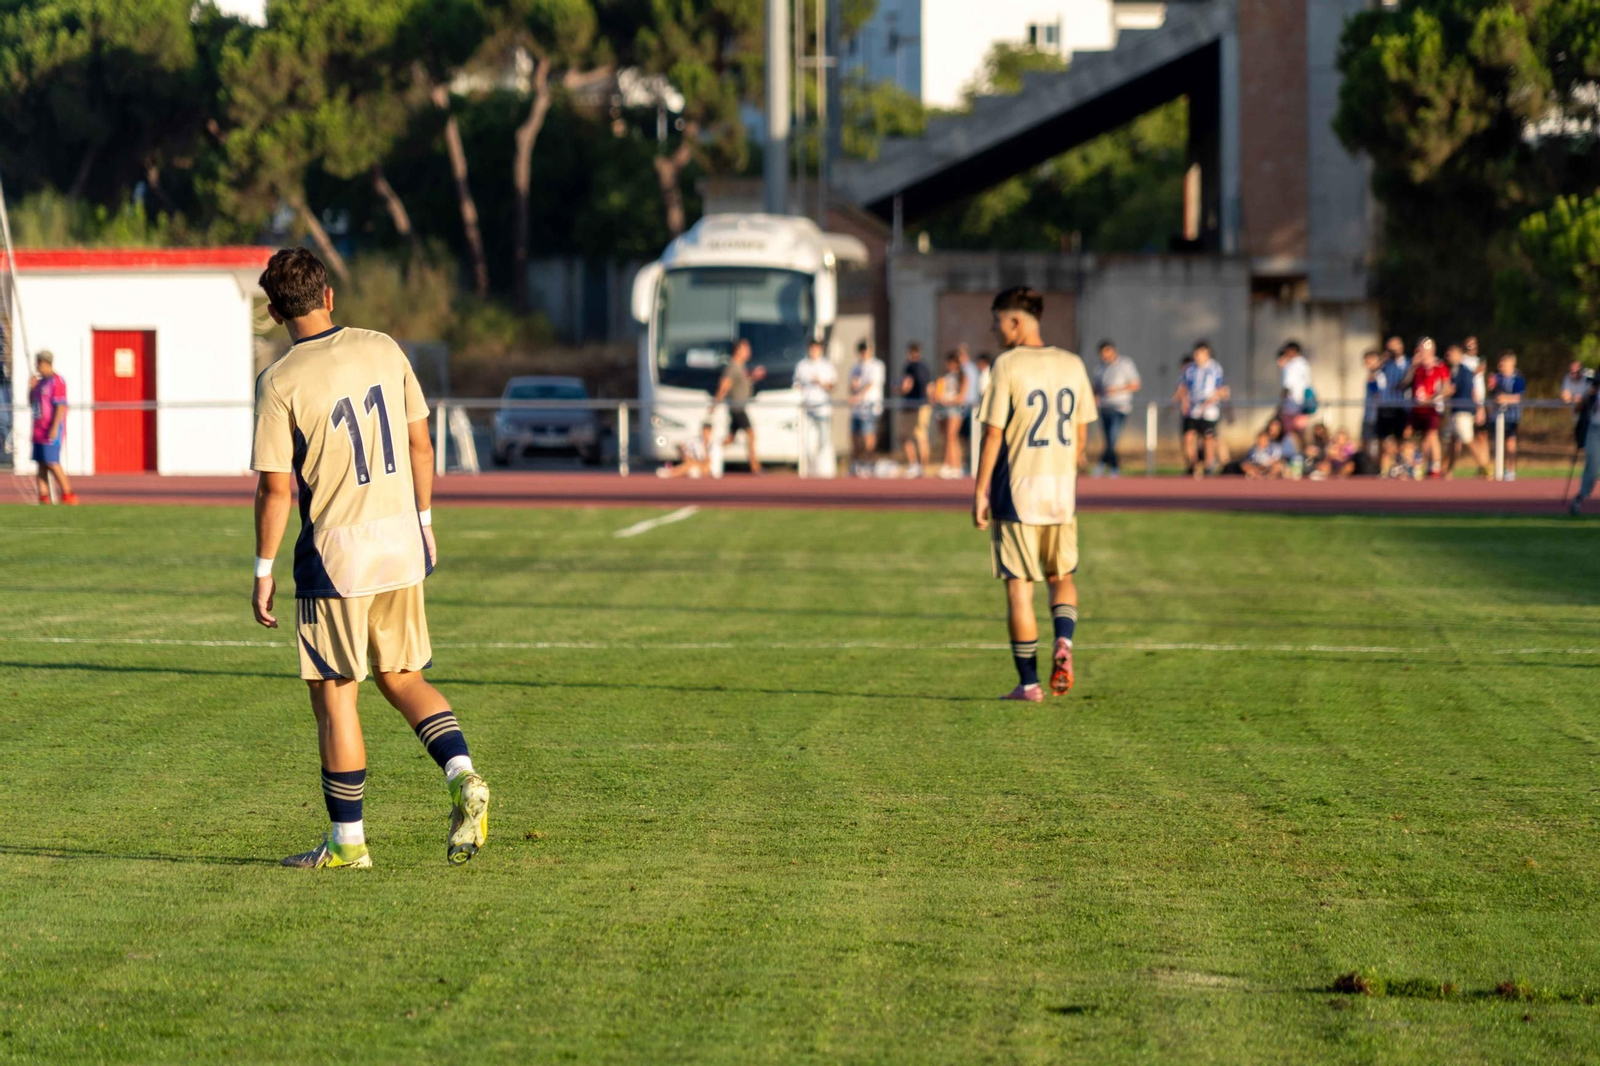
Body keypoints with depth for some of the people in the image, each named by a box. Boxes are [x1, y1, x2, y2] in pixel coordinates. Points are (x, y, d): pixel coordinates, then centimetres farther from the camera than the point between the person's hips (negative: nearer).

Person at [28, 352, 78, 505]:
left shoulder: (56, 381, -12)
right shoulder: (41, 382, 16)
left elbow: (61, 406, -17)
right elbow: (32, 403, 23)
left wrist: (54, 428, -22)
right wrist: (31, 388, 6)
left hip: (51, 431, -9)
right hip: (39, 431, 9)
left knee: (52, 463, -11)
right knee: (41, 464, 4)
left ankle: (68, 494, -5)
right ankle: (43, 496, 4)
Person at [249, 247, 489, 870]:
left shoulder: (279, 383, -11)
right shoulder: (384, 351, 3)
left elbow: (275, 489, -11)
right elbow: (419, 444, 9)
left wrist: (263, 573, -3)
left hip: (335, 552, -5)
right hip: (402, 544, 5)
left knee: (334, 695, 5)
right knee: (401, 677, 18)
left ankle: (348, 840, 9)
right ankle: (462, 777, -3)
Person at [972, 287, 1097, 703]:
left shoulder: (1008, 365, -9)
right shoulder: (1072, 365, 7)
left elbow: (993, 434, -10)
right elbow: (1081, 435, 11)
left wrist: (980, 491, -6)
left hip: (1017, 488, -4)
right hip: (1062, 488, 4)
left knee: (1019, 585, 3)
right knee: (1062, 577, 18)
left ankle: (1028, 682, 4)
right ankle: (1064, 642, -9)